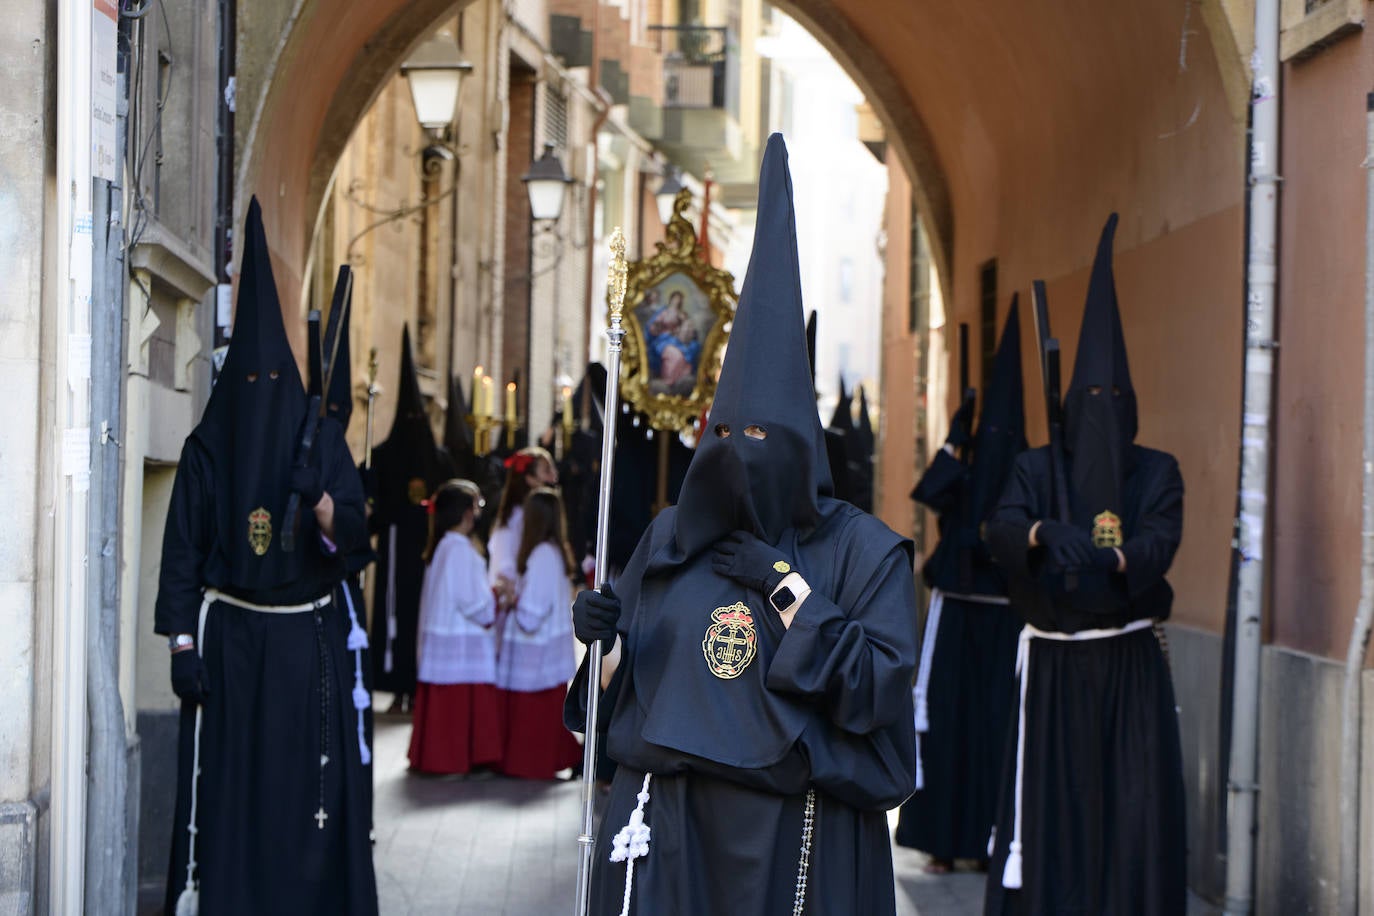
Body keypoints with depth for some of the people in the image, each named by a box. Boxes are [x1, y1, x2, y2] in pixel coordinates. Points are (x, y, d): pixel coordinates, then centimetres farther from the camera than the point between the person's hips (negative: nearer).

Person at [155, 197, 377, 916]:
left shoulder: (321, 437, 4)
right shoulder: (206, 448, 4)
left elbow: (353, 534, -3)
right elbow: (182, 551, 2)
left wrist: (320, 498, -25)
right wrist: (183, 645, -5)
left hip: (308, 640, 0)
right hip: (229, 638, 0)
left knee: (307, 784, 0)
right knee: (227, 782, -1)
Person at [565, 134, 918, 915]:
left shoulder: (865, 550, -3)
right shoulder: (671, 540, 7)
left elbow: (878, 691, -14)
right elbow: (621, 688, 11)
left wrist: (785, 585, -15)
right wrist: (606, 640, -10)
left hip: (798, 832, -3)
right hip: (667, 821, 3)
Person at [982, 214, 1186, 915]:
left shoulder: (1157, 471, 5)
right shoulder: (1037, 468, 4)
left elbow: (1161, 538, -12)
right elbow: (1002, 529, -14)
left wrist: (1115, 557, -34)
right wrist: (1044, 534, -37)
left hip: (1132, 668, 0)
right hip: (1053, 666, 0)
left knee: (1137, 809, -3)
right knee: (1052, 805, 1)